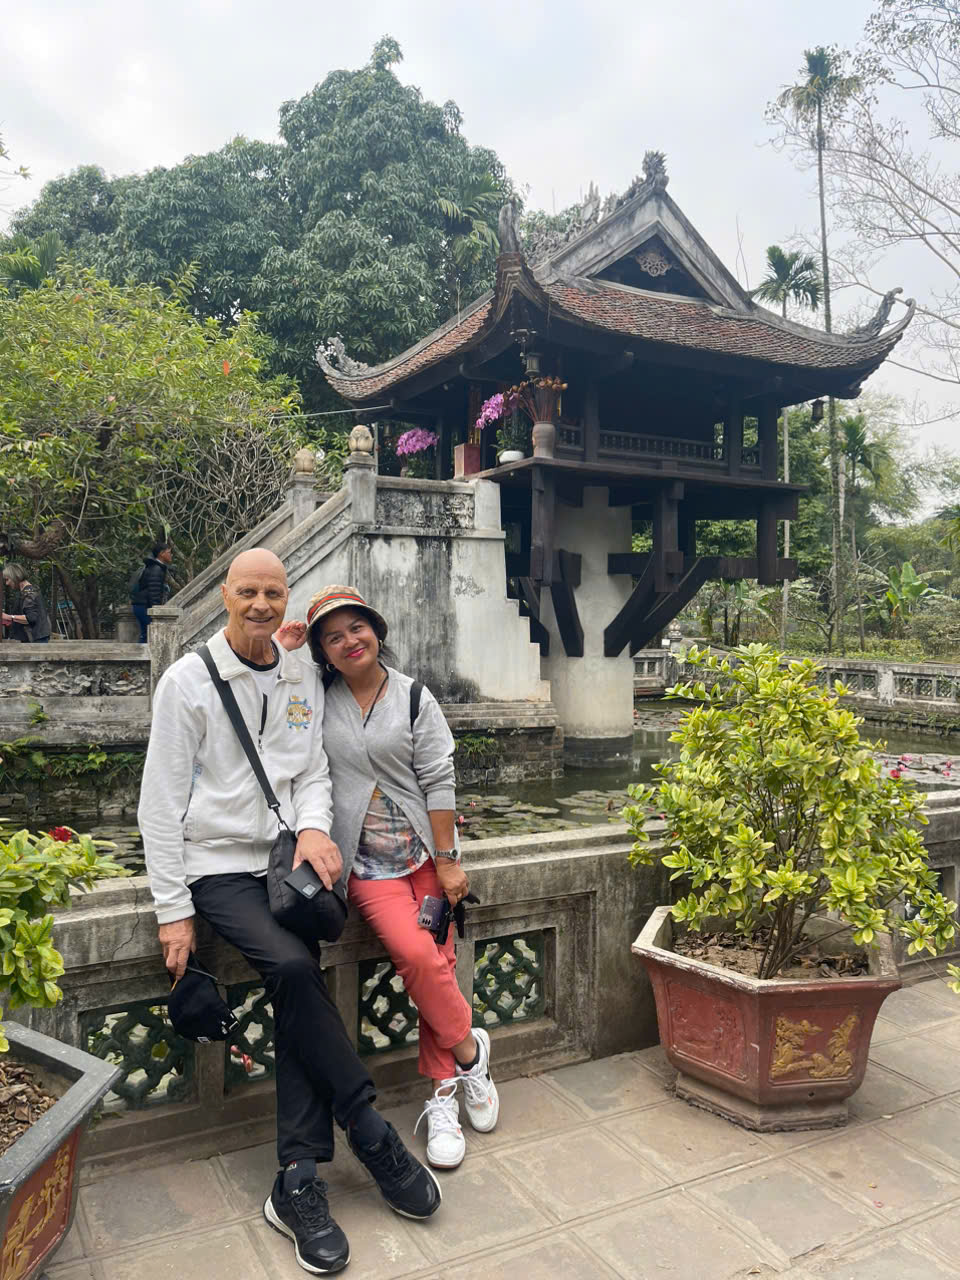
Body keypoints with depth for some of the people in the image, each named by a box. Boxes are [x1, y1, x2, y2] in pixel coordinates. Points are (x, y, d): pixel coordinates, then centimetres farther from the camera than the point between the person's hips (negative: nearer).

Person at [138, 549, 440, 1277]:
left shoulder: (305, 681, 8)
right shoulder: (189, 681, -4)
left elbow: (313, 772, 9)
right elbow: (162, 802, -5)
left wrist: (313, 825, -15)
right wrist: (174, 911, -8)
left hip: (287, 860, 4)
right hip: (218, 864, -4)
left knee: (296, 989, -15)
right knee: (293, 968, -26)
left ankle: (298, 1185, -6)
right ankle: (372, 1135, -11)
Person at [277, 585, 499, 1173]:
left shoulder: (413, 697, 1)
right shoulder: (317, 699, 4)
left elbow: (438, 782, -2)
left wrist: (447, 859, -5)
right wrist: (276, 652, -6)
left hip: (425, 850, 1)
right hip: (367, 862, -1)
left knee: (437, 961, -1)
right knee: (415, 954, -19)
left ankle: (444, 1095, 16)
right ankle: (468, 1048, 5)